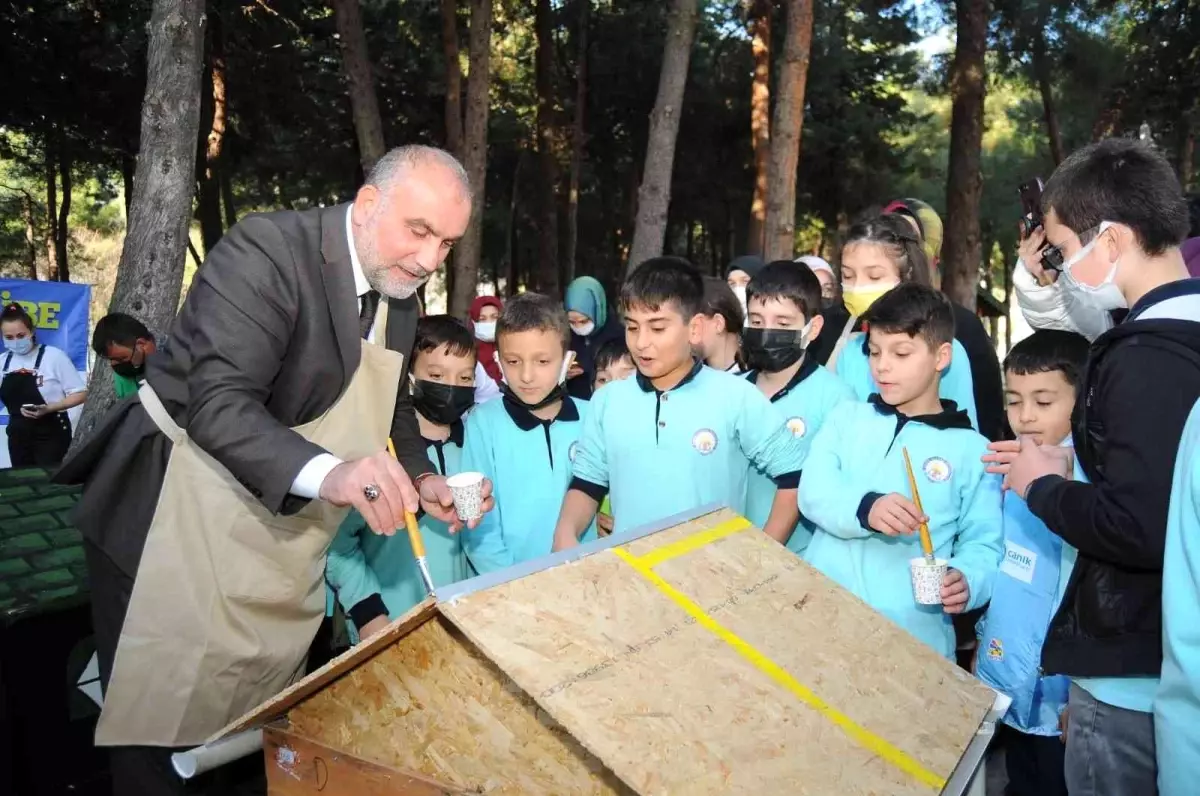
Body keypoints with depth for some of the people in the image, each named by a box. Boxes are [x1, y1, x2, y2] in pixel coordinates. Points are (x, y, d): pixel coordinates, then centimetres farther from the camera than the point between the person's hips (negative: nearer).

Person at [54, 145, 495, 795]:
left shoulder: (401, 301, 4)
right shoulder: (267, 249, -20)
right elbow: (218, 403, -30)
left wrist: (421, 479, -3)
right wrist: (327, 473, -47)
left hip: (284, 548, 7)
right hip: (178, 523, -7)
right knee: (165, 734, 3)